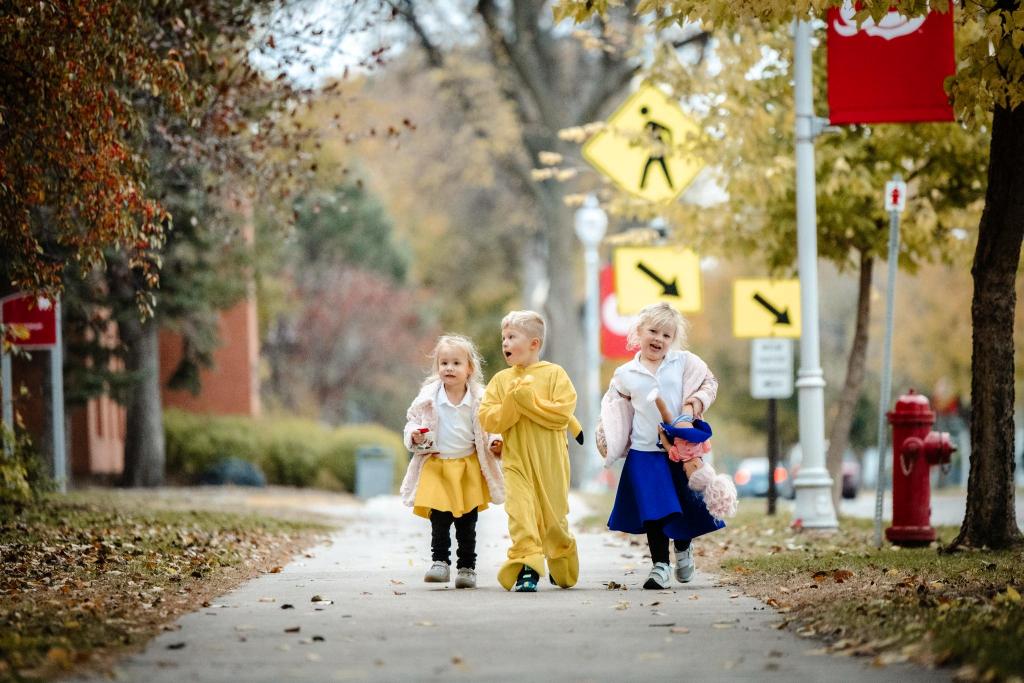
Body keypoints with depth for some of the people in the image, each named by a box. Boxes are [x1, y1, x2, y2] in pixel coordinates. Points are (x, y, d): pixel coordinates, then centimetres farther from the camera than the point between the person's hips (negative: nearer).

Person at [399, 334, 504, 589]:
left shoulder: (479, 399, -3)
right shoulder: (429, 397, -4)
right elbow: (413, 420, 6)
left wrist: (495, 444, -10)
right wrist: (415, 435, -15)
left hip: (469, 467, 1)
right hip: (436, 464, -1)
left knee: (467, 522, 6)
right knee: (439, 519, -9)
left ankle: (467, 568, 14)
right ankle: (440, 563, -3)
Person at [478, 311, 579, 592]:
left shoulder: (554, 374, -2)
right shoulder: (501, 380, 6)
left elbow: (562, 414, -14)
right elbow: (488, 419, -2)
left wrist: (529, 400, -17)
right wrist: (513, 402, -15)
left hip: (550, 461, -2)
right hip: (516, 460, 2)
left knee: (554, 516, 8)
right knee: (520, 511, -14)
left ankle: (562, 568, 31)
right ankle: (527, 568, -14)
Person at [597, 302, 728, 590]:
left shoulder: (685, 362, 1)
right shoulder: (625, 375, 5)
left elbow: (707, 385, 2)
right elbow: (613, 408, 17)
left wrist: (691, 409, -14)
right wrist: (606, 437, 8)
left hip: (682, 449, 0)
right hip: (644, 452, 0)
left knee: (688, 506, 7)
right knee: (653, 511, -5)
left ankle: (683, 549, 35)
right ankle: (660, 565, 3)